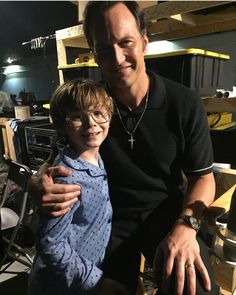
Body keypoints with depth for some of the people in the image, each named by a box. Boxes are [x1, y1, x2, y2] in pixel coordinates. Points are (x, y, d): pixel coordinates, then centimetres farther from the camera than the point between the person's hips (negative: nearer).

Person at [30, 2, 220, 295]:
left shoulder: (185, 104, -11)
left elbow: (203, 176, -4)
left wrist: (186, 225, -25)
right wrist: (42, 182, -23)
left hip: (167, 211, -1)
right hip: (109, 216, 2)